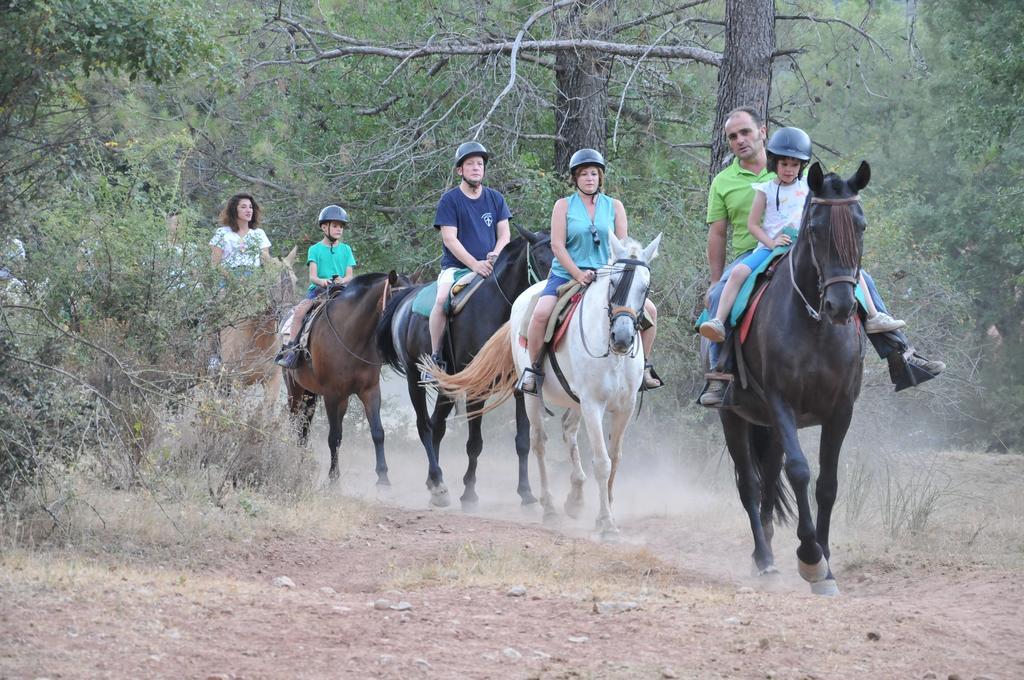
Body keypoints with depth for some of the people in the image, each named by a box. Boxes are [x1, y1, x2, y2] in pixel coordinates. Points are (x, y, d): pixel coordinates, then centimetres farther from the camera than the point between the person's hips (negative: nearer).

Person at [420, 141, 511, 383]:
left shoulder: (495, 198, 12)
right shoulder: (450, 200, -1)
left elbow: (504, 234, 10)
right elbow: (450, 238, -9)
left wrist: (495, 256, -12)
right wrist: (474, 264, -20)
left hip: (488, 268, 4)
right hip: (455, 266, -4)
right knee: (442, 298, -32)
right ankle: (435, 358, -24)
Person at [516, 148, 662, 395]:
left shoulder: (614, 206, 9)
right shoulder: (564, 205, 3)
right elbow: (557, 245, -5)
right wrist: (578, 274, -17)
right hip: (566, 274, -2)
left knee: (649, 309, -12)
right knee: (541, 313, -30)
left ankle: (643, 365, 5)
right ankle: (534, 369, -12)